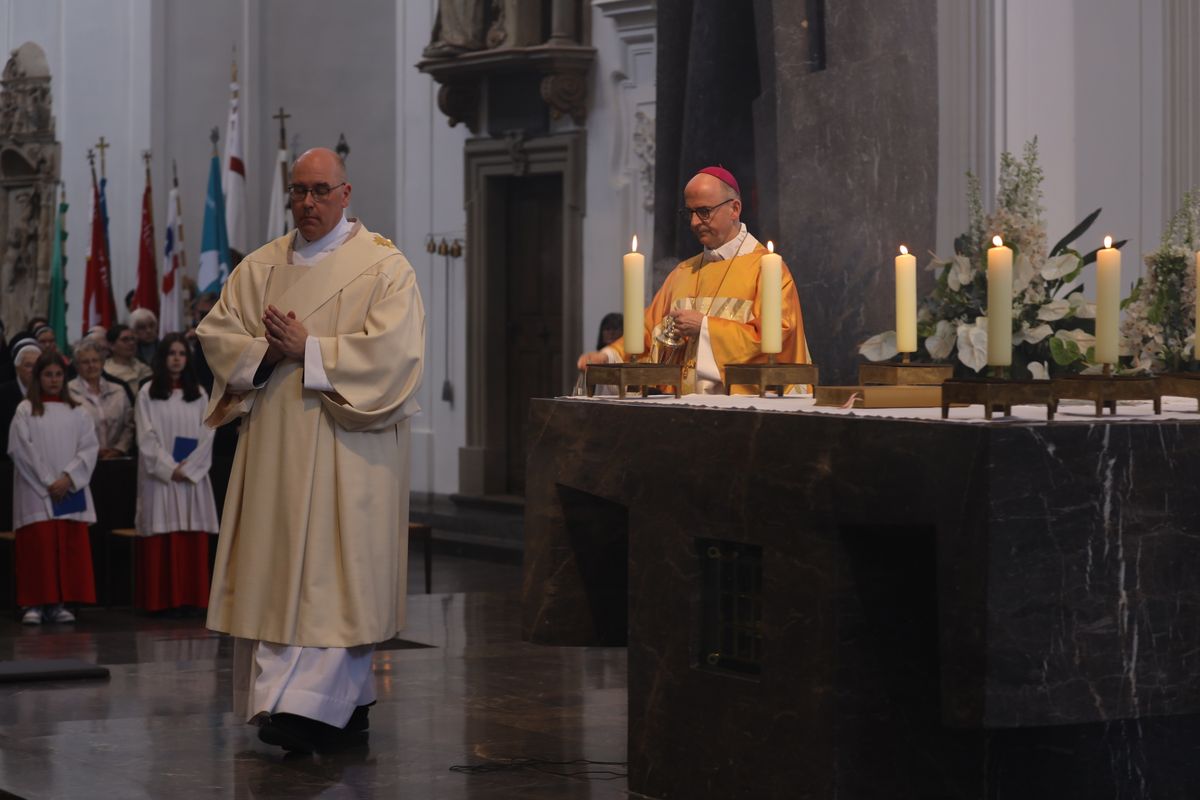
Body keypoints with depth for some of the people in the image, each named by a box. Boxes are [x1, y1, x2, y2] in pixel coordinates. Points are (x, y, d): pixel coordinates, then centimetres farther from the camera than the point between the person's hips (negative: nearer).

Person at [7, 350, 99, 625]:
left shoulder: (76, 411, 11)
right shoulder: (25, 411, 3)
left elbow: (90, 447, 3)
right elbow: (21, 450, -5)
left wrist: (68, 478, -11)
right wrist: (47, 482, -12)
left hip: (70, 493, 3)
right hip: (36, 493, -3)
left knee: (70, 548, -1)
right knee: (38, 547, -7)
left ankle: (58, 603, 3)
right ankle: (34, 603, -4)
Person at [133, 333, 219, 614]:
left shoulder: (199, 395, 11)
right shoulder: (148, 393, 3)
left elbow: (206, 436, 4)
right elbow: (146, 437, -3)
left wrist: (187, 468, -9)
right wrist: (169, 468, -12)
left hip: (192, 477, 2)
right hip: (159, 477, -2)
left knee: (193, 540, -2)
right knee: (161, 540, -5)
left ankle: (190, 598, 0)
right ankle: (160, 599, -3)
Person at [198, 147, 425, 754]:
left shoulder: (383, 266, -1)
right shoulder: (260, 267, 15)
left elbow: (391, 349, -13)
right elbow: (216, 332, 9)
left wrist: (308, 351, -13)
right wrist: (266, 352, -10)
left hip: (347, 445, -5)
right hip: (274, 442, 6)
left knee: (332, 567, -12)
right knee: (280, 566, 3)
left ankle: (307, 707, -18)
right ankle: (349, 705, 12)